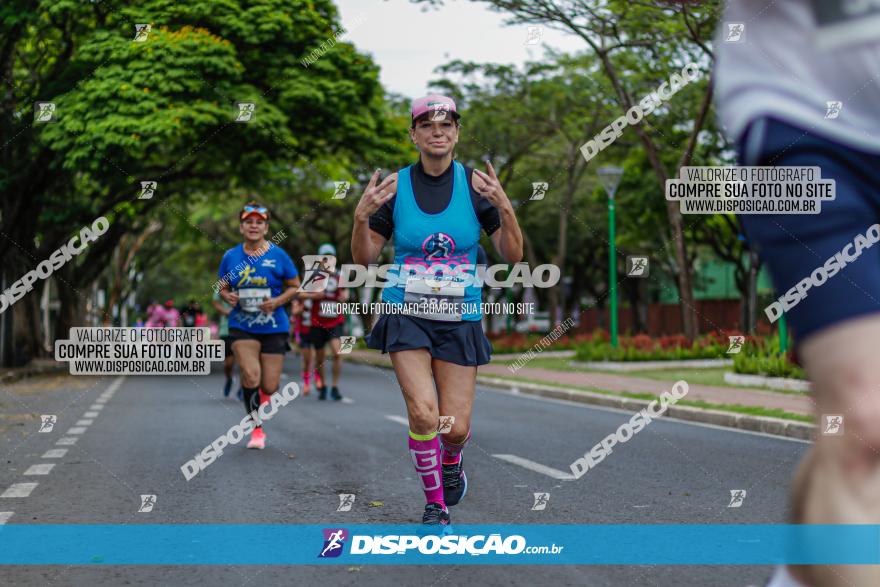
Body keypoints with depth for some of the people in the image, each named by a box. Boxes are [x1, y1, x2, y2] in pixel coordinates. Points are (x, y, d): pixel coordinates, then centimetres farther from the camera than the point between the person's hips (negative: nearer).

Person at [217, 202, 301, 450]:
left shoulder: (278, 255, -2)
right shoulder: (230, 257, 3)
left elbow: (295, 287, 5)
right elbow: (222, 287, 14)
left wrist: (278, 301, -12)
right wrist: (228, 296, -9)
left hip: (274, 327, 0)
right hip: (242, 326, 0)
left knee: (270, 386, 0)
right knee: (250, 375, -19)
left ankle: (258, 400, 38)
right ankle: (257, 429, -1)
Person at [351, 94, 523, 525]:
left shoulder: (475, 184, -2)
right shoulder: (395, 186, -1)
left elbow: (512, 256, -3)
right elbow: (363, 259, 4)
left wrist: (505, 207, -19)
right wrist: (361, 217, -14)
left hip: (459, 318, 1)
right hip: (407, 315, 0)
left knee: (456, 427, -2)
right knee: (423, 413, -17)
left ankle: (452, 459, 36)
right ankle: (435, 505, 6)